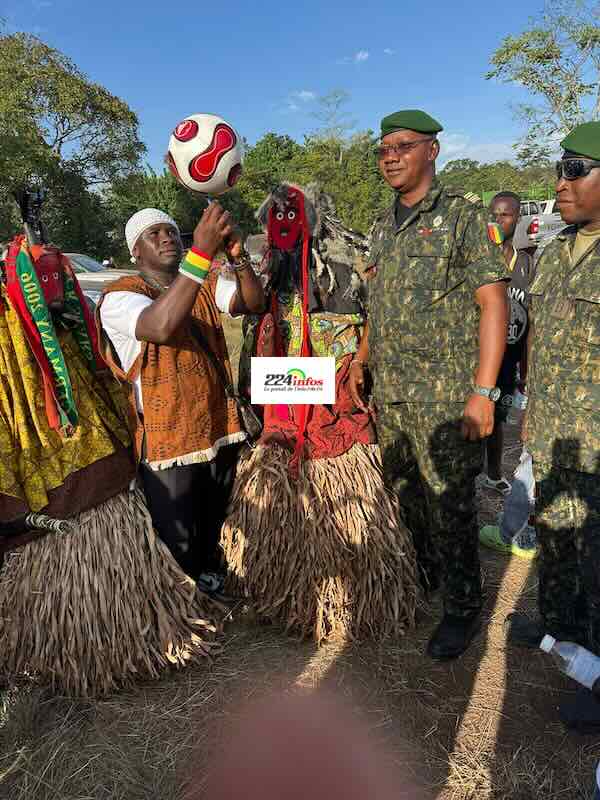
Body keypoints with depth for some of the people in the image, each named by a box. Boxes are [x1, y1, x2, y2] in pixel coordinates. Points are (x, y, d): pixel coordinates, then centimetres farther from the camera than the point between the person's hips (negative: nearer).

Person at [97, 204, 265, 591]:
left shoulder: (206, 284, 5)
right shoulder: (120, 296, -13)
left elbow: (253, 301, -11)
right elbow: (161, 326, -34)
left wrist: (237, 253, -29)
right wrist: (202, 252, -39)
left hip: (220, 428, 5)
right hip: (167, 439, -5)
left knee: (213, 525, 24)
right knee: (177, 539, 8)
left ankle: (208, 577, 51)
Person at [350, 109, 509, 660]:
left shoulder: (462, 216, -6)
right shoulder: (384, 226, 14)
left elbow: (493, 304, -12)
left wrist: (483, 392, -18)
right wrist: (362, 360, 13)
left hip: (444, 394, -6)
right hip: (389, 391, 7)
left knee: (449, 506, 1)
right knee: (404, 493, 17)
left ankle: (463, 609, 21)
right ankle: (423, 575, 39)